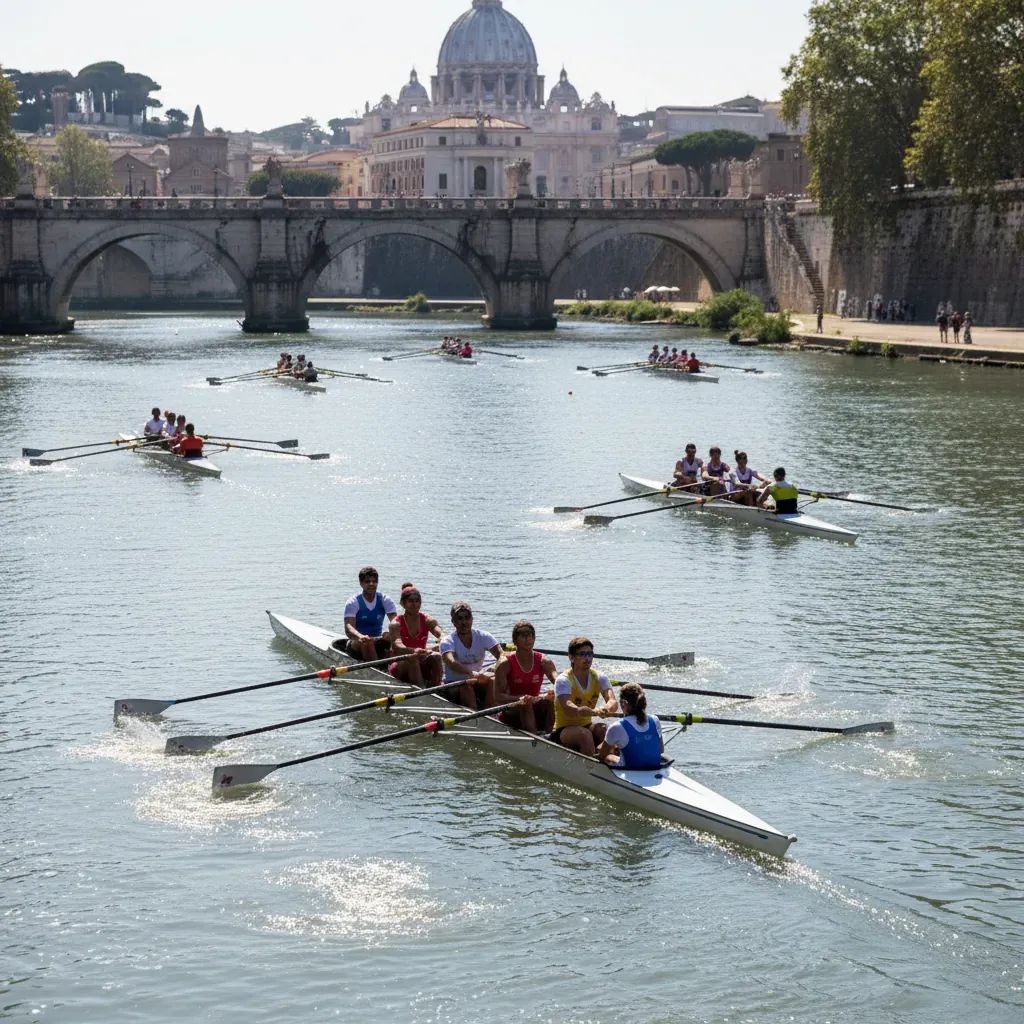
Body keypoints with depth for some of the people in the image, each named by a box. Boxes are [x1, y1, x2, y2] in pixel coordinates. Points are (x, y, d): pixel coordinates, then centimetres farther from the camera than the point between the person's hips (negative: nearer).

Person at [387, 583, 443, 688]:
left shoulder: (427, 620, 0)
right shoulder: (396, 624, -9)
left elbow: (442, 636, -19)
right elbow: (397, 646, -27)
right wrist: (413, 651, -50)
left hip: (421, 667, 3)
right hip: (399, 667, -3)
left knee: (436, 657, -26)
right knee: (412, 659, -34)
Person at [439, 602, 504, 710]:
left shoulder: (482, 637, 1)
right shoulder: (447, 642, -9)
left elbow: (501, 655, -13)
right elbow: (451, 663, -30)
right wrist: (472, 673, -48)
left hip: (477, 682, 3)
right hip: (454, 684, -3)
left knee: (494, 681, -26)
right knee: (466, 687, -34)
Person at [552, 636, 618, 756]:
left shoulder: (599, 678, 1)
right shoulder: (563, 680, -14)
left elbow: (613, 702, -17)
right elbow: (568, 709, -33)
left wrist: (605, 709, -44)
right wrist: (594, 711, -52)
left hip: (587, 726, 4)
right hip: (562, 731, -4)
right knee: (584, 734, -34)